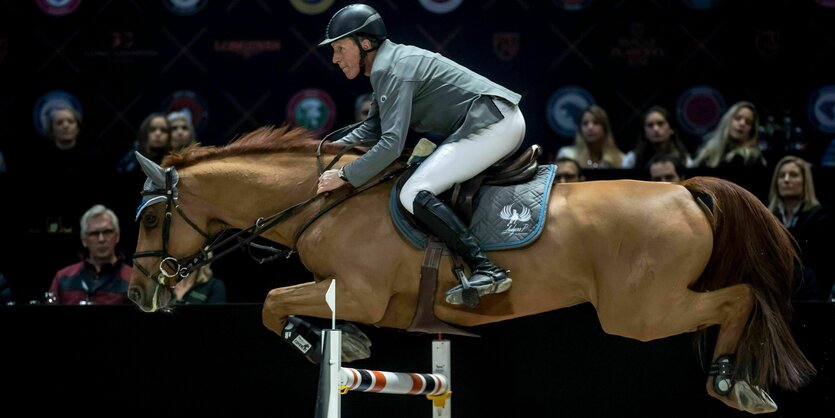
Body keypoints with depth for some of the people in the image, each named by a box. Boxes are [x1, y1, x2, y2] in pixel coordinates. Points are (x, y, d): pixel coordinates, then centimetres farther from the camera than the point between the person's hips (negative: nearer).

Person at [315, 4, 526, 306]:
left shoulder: (391, 70, -14)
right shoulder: (391, 63, 18)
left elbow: (391, 144, -22)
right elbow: (373, 128, 26)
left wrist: (344, 176, -15)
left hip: (490, 126, -11)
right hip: (506, 122, 11)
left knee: (414, 194, -18)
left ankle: (486, 270, -27)